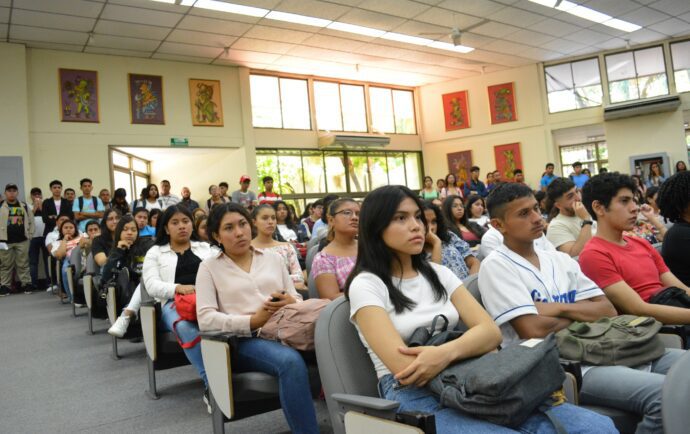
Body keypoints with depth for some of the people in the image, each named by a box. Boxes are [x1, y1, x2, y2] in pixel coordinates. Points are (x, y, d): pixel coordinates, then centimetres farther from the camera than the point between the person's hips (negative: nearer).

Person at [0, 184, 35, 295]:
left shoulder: (24, 206, 11)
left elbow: (31, 220, 14)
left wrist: (30, 235, 6)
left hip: (22, 240, 2)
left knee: (23, 264, 6)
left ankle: (26, 284, 12)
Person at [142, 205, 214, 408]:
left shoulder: (205, 248, 27)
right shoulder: (155, 252, 20)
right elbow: (152, 286, 4)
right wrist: (178, 288, -16)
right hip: (174, 302, -1)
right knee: (186, 327, -40)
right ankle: (211, 383, -36)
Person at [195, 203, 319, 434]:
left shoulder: (273, 258, 20)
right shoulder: (209, 266, 10)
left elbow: (297, 299, 18)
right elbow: (206, 319, -3)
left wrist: (291, 304, -8)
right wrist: (252, 321, -15)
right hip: (244, 340, -3)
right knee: (291, 361, -37)